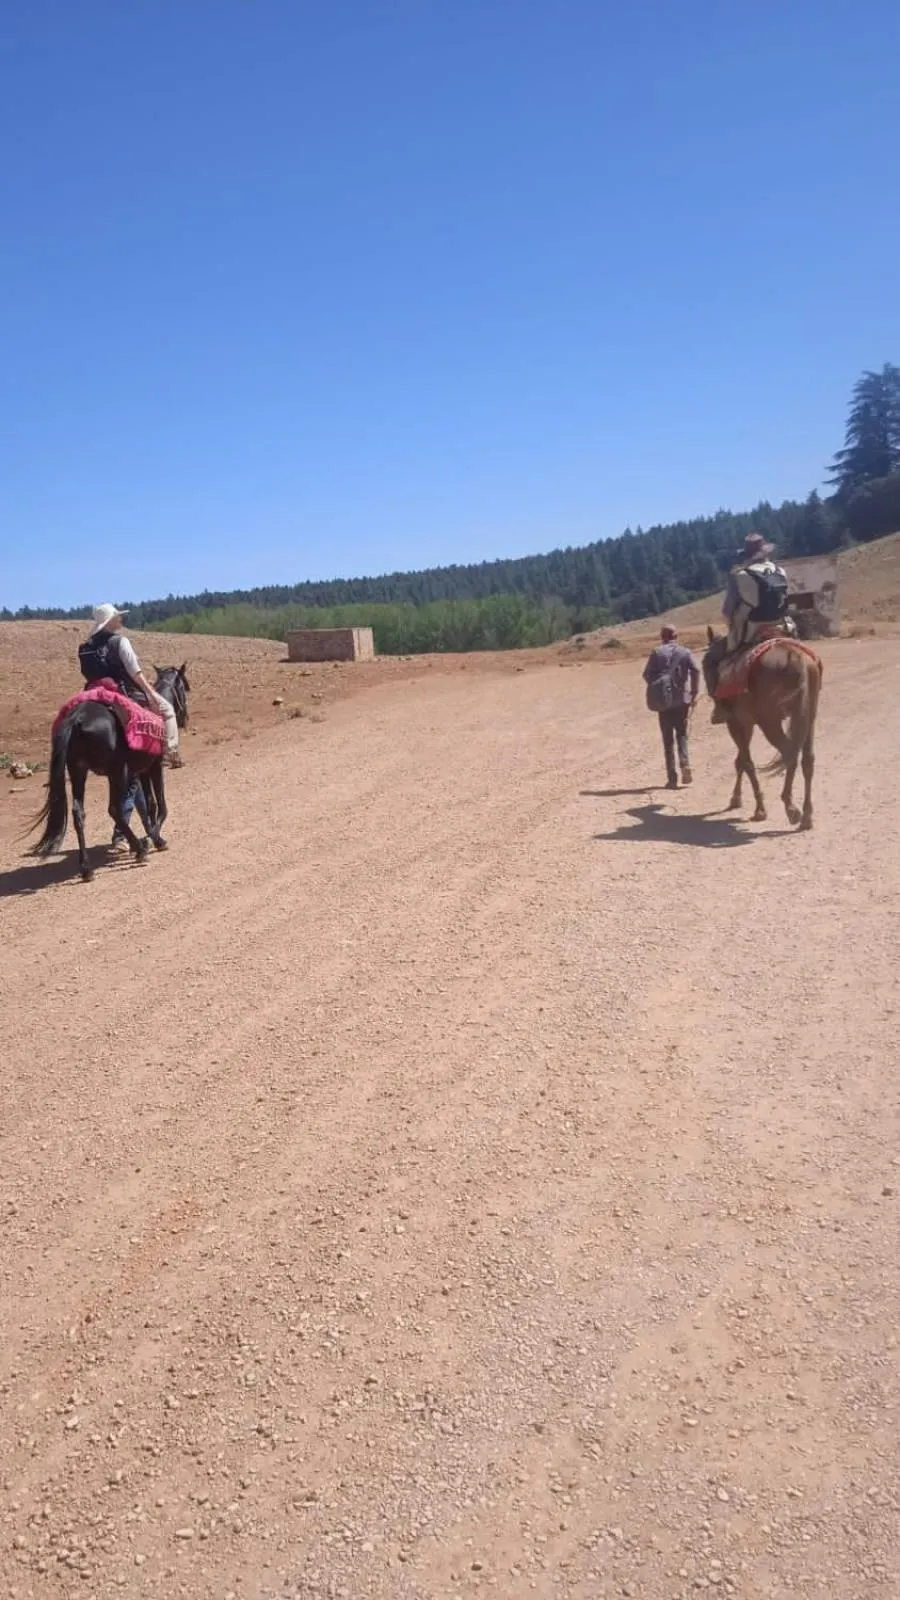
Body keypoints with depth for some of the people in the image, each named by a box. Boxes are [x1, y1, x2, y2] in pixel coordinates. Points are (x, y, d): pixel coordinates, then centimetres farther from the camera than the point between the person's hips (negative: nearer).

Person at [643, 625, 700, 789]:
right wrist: (694, 693, -3)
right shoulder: (685, 652, 5)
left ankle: (672, 777, 2)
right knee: (682, 734, 15)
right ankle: (685, 765, -10)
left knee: (668, 739, 6)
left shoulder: (656, 652, 3)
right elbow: (695, 670, -8)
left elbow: (647, 674, -3)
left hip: (663, 700, -1)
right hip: (682, 699, 1)